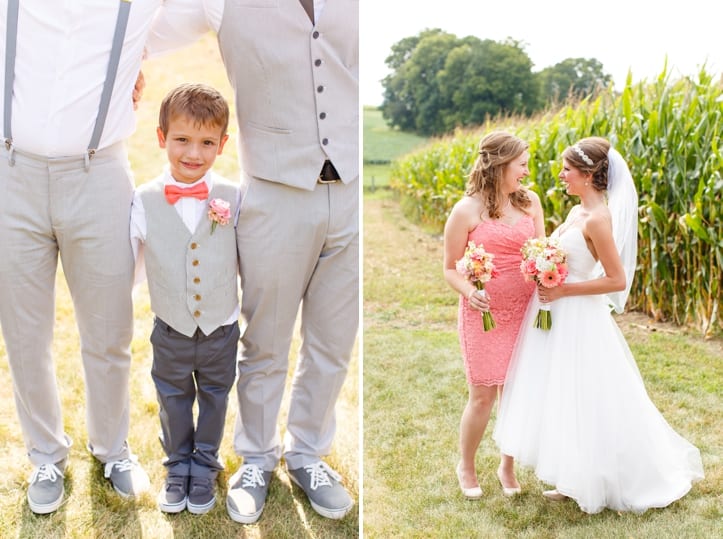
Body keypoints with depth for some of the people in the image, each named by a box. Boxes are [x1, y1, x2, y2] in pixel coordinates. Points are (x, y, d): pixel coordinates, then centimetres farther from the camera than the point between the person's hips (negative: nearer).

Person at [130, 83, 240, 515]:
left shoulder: (233, 197, -12)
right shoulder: (145, 200, -12)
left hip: (221, 328, 0)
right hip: (171, 330, 0)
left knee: (214, 398, 19)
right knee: (173, 399, 19)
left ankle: (205, 464, 42)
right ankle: (178, 463, 43)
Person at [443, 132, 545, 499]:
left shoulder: (530, 201, 4)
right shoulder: (466, 211, -8)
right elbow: (450, 269, -3)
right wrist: (470, 293, -23)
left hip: (523, 313, 3)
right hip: (483, 314, -3)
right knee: (483, 394, 0)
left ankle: (508, 466, 28)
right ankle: (466, 466, 24)